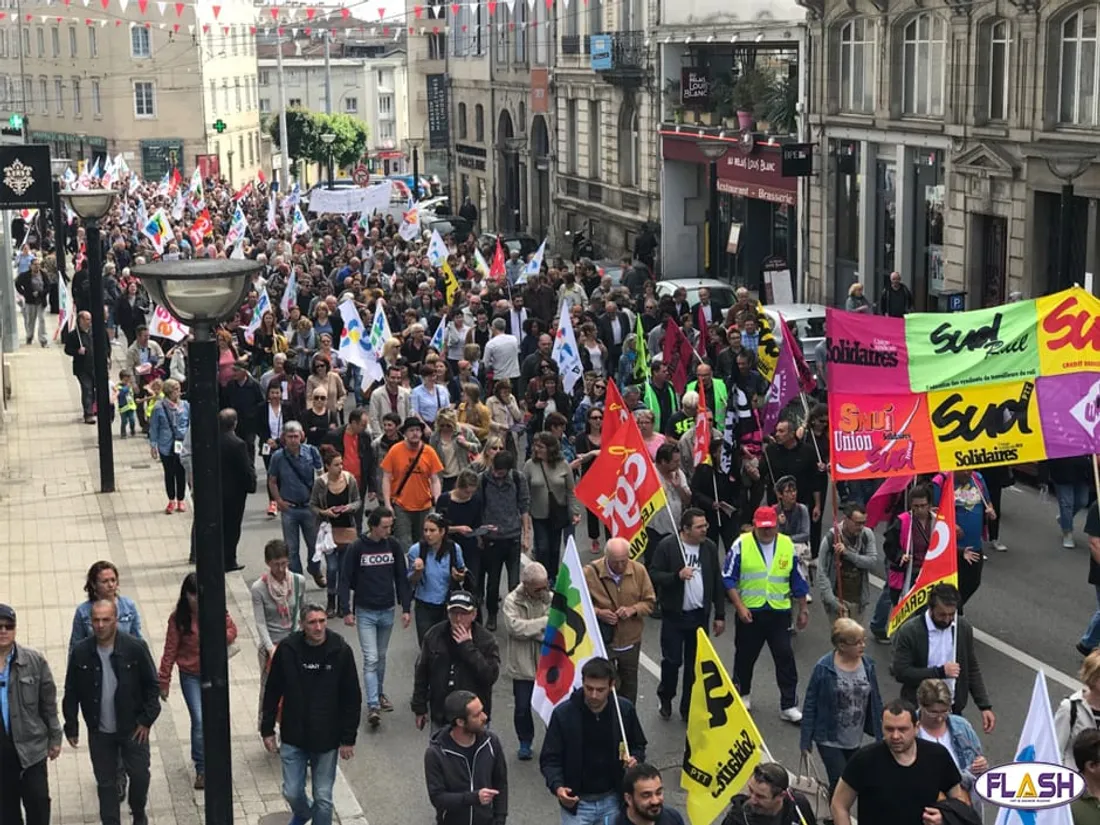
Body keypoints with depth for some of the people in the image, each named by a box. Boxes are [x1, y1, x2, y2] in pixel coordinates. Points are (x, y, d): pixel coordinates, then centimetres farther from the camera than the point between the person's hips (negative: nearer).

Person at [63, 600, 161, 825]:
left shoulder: (135, 648, -13)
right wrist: (71, 727, 2)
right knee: (106, 783, 8)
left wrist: (147, 720, -7)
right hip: (99, 732, 1)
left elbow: (152, 686, -4)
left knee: (140, 776, 8)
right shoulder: (80, 653, -7)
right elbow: (71, 694, 3)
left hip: (133, 729, -1)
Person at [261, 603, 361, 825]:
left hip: (327, 739, -1)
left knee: (323, 797, 6)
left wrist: (349, 739, -5)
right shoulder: (287, 649, -10)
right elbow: (273, 691, 1)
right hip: (293, 738, 1)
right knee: (292, 792, 10)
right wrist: (267, 730, 2)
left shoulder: (341, 651, -12)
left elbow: (352, 698, -5)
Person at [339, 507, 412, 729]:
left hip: (387, 611, 4)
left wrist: (406, 608, 3)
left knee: (381, 657, 16)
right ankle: (373, 706, -10)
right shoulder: (357, 548, -12)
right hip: (365, 612, -3)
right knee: (370, 659, -8)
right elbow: (345, 580, -7)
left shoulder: (393, 545, -1)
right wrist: (346, 611, -11)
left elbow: (401, 578, 5)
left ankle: (379, 694, 34)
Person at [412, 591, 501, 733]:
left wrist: (468, 648, -23)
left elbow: (492, 676, -21)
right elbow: (421, 673, 7)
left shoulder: (486, 640, -10)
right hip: (440, 717, 3)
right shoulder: (434, 635, -2)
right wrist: (420, 708, 8)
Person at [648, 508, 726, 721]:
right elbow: (653, 575, -10)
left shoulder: (710, 548, 3)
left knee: (695, 664, 7)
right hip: (674, 616, -3)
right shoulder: (667, 546, -9)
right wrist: (677, 576, -25)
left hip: (700, 616, 3)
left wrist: (720, 615, 8)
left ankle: (688, 709, 20)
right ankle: (665, 698, 27)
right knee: (672, 660, 1)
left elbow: (717, 583, 9)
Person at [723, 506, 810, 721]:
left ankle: (789, 705, 3)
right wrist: (740, 607, -12)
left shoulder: (787, 545, 2)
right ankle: (742, 694, 37)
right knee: (745, 656, 14)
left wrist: (803, 610, 14)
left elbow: (797, 581, 11)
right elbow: (728, 578, -5)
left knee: (785, 657, -3)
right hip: (749, 612, -1)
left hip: (779, 612, 1)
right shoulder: (741, 545, -7)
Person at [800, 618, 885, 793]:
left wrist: (880, 735, 7)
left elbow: (875, 702, 5)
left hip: (855, 740, 5)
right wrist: (805, 740, -8)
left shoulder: (868, 664, -4)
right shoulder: (824, 668, -17)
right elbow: (810, 705, -10)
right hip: (830, 740, -5)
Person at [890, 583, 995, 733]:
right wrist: (940, 672, -22)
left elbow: (972, 670, 7)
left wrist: (985, 707, 2)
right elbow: (901, 672, -16)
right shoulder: (909, 632, -14)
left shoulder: (963, 628, -1)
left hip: (953, 709, 3)